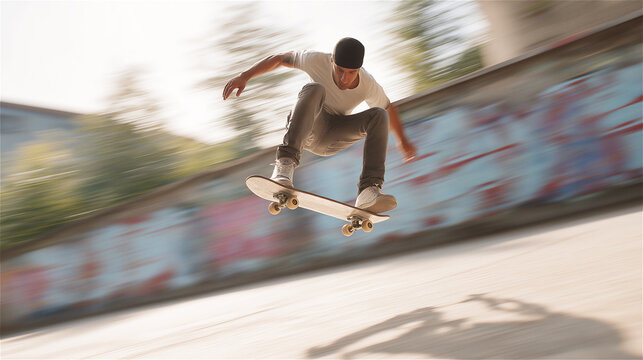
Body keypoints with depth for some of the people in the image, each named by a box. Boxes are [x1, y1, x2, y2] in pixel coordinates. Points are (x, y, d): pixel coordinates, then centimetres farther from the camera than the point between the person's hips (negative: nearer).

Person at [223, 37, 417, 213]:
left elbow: (389, 109, 4)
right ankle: (285, 164, -48)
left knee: (379, 115, -23)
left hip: (332, 138, 2)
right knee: (315, 89, -34)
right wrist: (244, 76, -13)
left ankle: (369, 190, -37)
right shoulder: (317, 61, -21)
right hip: (306, 128, -2)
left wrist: (403, 140, 20)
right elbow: (279, 59, -5)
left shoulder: (369, 86, -16)